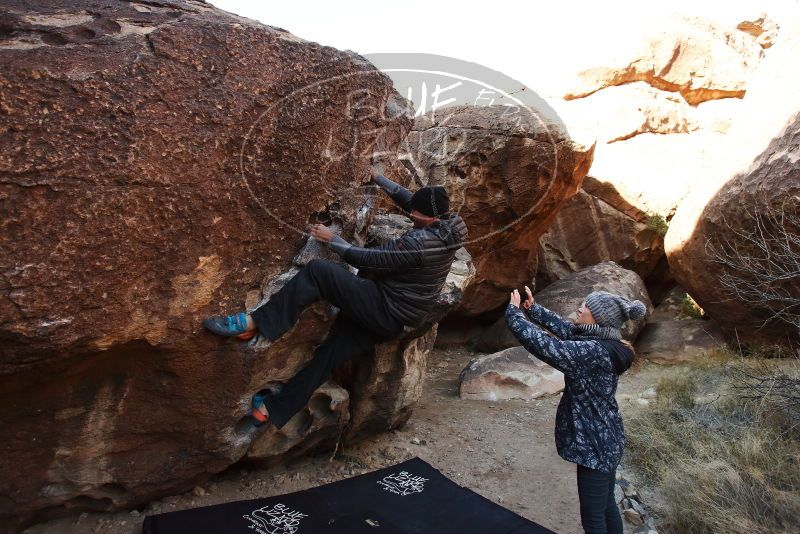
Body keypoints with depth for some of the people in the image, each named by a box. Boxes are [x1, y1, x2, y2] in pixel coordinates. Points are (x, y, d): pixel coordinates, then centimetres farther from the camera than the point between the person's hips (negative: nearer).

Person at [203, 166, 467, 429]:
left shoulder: (420, 242, -25)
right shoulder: (448, 224, 2)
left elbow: (366, 259, -19)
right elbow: (408, 198, 19)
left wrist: (332, 239, -7)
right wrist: (379, 178, 24)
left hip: (385, 310, -10)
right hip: (394, 319, 10)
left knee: (317, 271, -20)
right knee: (331, 350, 10)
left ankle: (252, 323, -17)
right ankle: (275, 408, 16)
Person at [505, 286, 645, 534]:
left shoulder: (594, 352, -28)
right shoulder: (603, 343, 0)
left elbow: (544, 345, -30)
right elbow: (565, 329, 13)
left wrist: (514, 313, -18)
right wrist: (534, 309, 12)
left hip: (594, 445, -9)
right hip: (605, 440, 9)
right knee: (606, 506, 24)